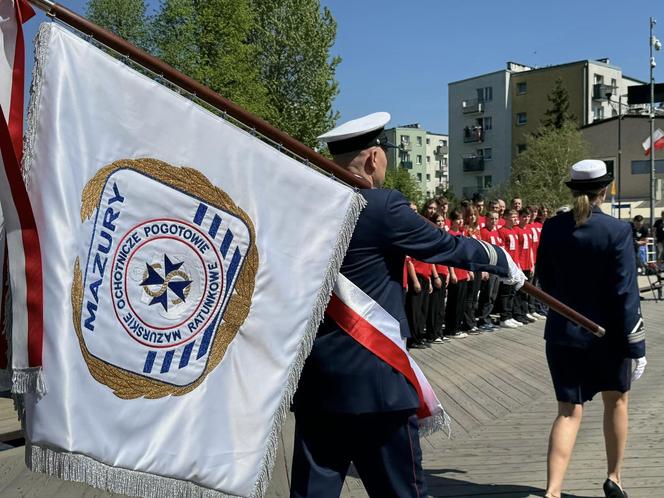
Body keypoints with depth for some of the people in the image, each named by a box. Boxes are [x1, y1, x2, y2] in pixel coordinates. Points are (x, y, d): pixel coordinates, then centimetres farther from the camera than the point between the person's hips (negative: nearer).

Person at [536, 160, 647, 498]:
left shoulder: (552, 228, -4)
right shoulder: (617, 231, -14)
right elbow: (625, 293, -15)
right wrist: (636, 345, -9)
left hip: (562, 333, 2)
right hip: (606, 333, -2)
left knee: (568, 411, 7)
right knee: (616, 400, 21)